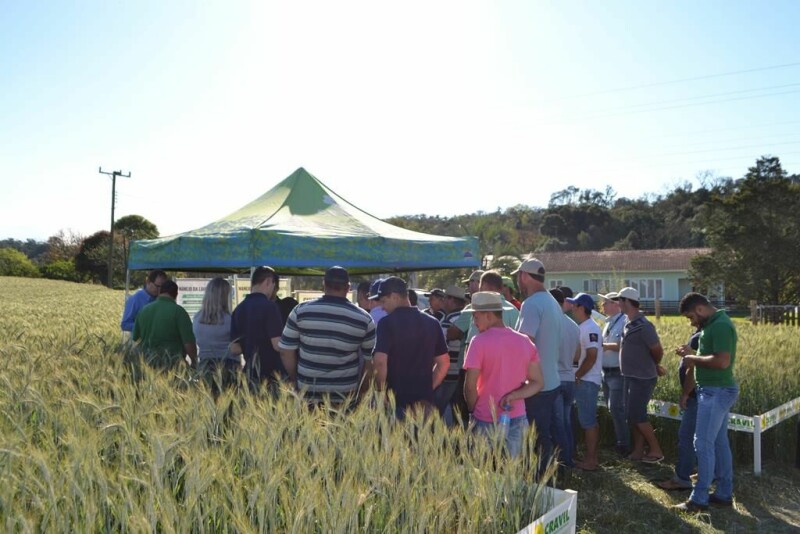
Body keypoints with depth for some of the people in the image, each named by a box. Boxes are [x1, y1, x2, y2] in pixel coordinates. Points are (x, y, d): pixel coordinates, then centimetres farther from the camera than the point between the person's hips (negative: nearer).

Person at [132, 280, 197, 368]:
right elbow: (188, 342, -14)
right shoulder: (178, 311, -10)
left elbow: (135, 338, 16)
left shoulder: (144, 310, 7)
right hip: (171, 364, -5)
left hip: (146, 363, 5)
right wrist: (194, 361, -1)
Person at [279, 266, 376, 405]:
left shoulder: (301, 311, -5)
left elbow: (286, 351, 0)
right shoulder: (363, 318, -4)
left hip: (308, 393, 0)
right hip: (346, 394, 0)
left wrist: (295, 379, 15)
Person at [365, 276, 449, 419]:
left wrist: (381, 390, -7)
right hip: (423, 401, 5)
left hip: (394, 401, -5)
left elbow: (380, 361, -20)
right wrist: (429, 387, 13)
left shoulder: (387, 323, -11)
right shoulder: (432, 323, 6)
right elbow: (444, 362, 10)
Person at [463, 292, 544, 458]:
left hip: (487, 421, -5)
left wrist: (473, 410, 4)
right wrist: (512, 396, -5)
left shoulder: (479, 342, -12)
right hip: (517, 419, 5)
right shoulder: (525, 342, 5)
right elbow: (538, 383, 5)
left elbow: (470, 386, -13)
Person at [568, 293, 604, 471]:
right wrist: (578, 375, 11)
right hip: (585, 380, 10)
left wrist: (577, 376, -17)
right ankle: (592, 456, 23)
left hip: (587, 381, -10)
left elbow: (591, 356, -23)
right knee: (590, 420, 14)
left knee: (587, 421, -4)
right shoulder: (583, 327, 13)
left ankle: (590, 460, 3)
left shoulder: (590, 329, -17)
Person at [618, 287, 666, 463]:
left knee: (637, 415, -4)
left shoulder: (643, 326, -20)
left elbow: (658, 351, -14)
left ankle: (656, 450, 9)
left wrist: (655, 367, 4)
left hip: (642, 379, -9)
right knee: (631, 415, 12)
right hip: (630, 377, 9)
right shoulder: (629, 324, 8)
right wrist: (655, 367, 15)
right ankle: (638, 451, 21)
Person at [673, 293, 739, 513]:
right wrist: (695, 358, 6)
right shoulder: (715, 323, 12)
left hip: (716, 392, -11)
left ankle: (699, 499, 2)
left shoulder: (720, 326, -20)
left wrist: (695, 359, -16)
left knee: (703, 444, -5)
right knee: (719, 443, 15)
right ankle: (724, 494, 23)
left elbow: (722, 361, -29)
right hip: (717, 390, 11)